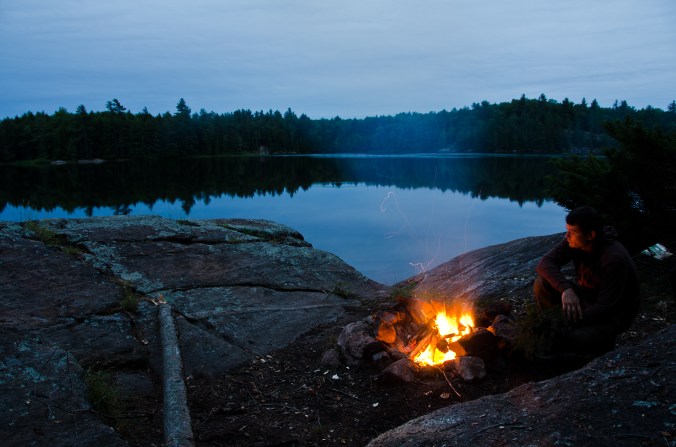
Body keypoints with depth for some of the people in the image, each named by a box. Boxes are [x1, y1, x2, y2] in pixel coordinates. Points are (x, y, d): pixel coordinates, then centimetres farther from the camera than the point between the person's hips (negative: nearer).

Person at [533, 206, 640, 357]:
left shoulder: (614, 259, -31)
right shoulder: (573, 242, -13)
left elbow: (605, 307, -30)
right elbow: (545, 263, -18)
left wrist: (568, 323, -32)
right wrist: (565, 289, -35)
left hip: (615, 312, -7)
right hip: (587, 296, 7)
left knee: (577, 339, -37)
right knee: (542, 284, -17)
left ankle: (606, 335, 0)